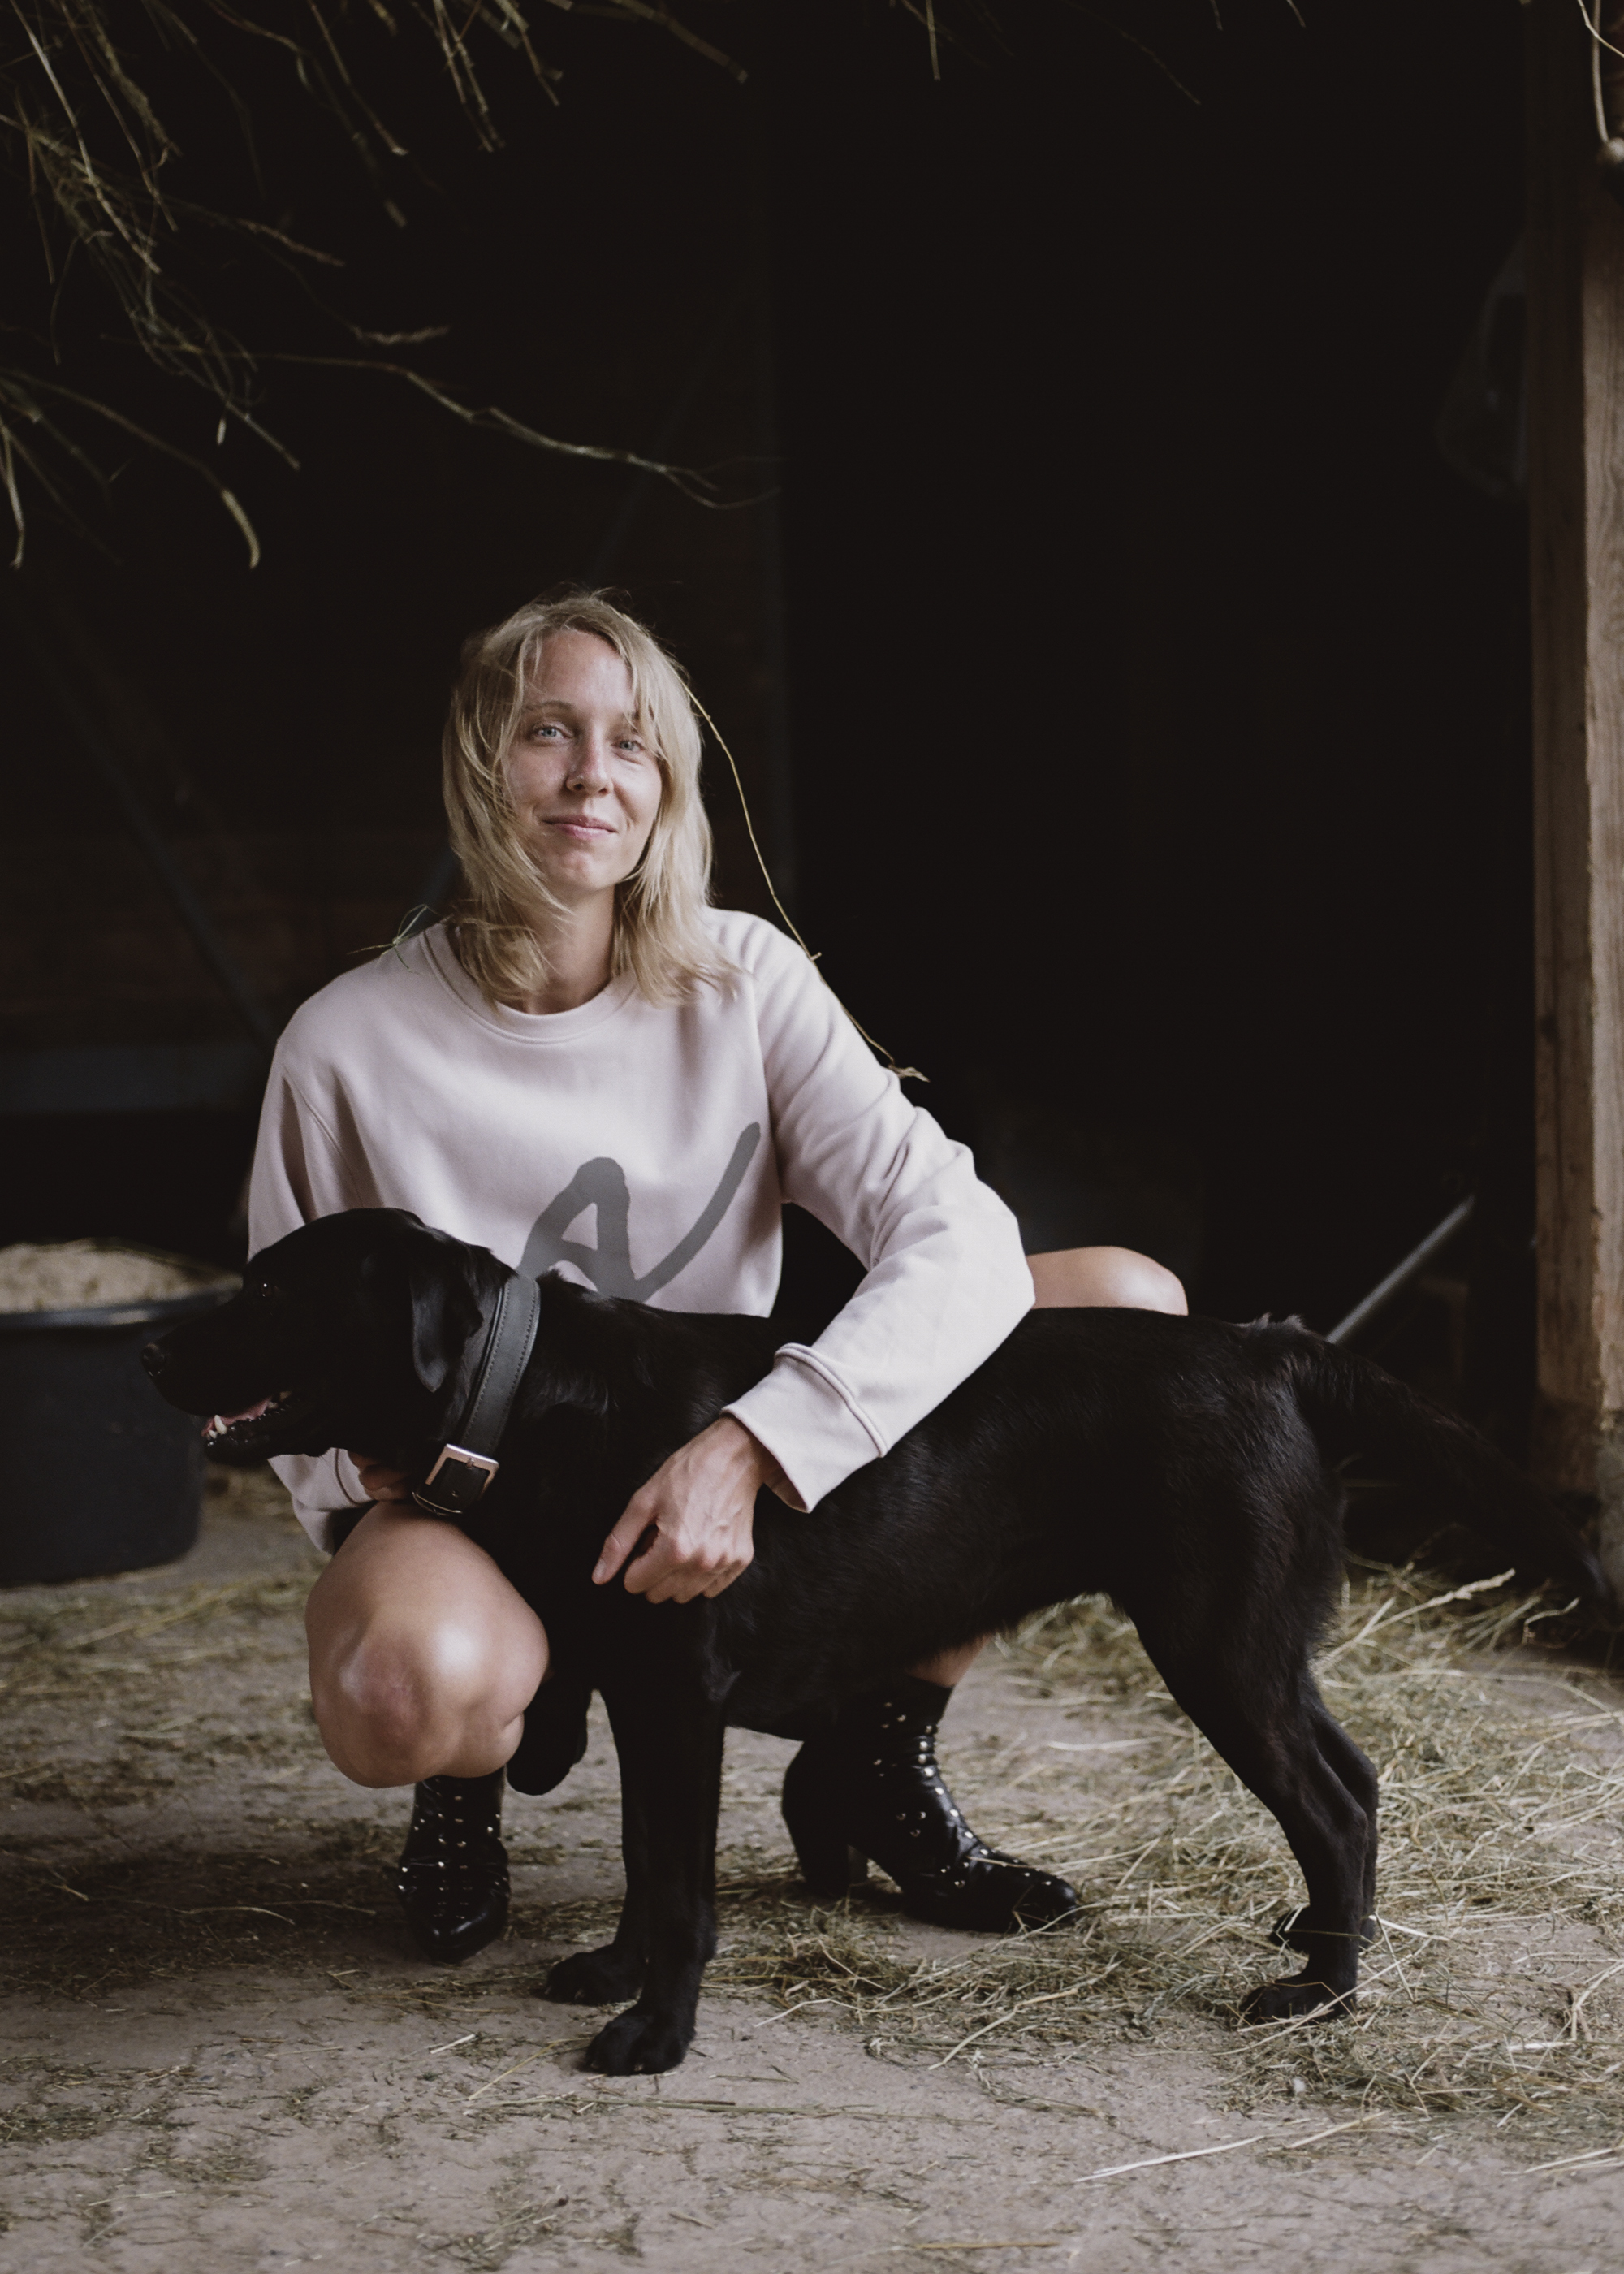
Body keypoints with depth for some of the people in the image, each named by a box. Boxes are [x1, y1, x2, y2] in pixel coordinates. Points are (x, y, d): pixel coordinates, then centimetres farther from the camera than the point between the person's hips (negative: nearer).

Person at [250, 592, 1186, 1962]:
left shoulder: (744, 981, -7)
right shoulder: (351, 1046, -11)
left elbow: (960, 1242, -19)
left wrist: (749, 1449, -33)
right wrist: (377, 1466, -21)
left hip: (726, 1492, 3)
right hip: (470, 1499, -3)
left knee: (1127, 1304, -13)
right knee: (407, 1687, -42)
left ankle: (875, 1759, 3)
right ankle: (478, 1762, 2)